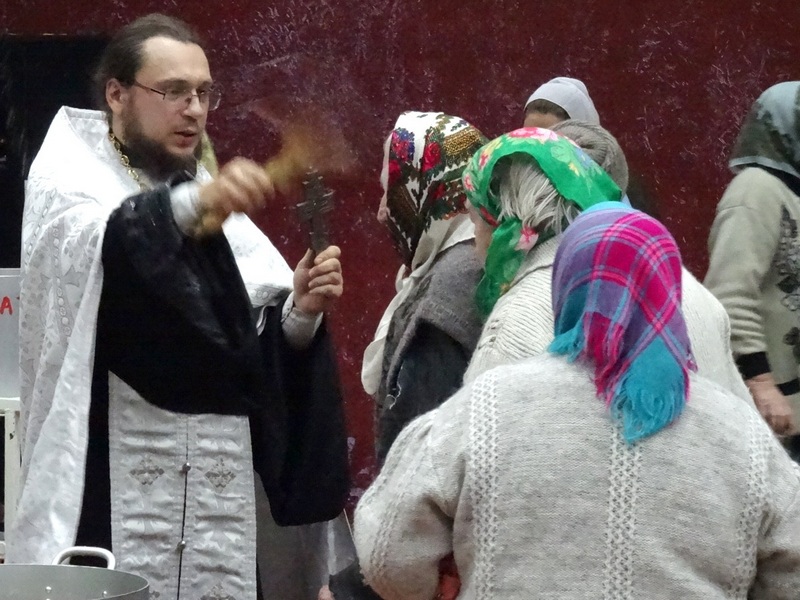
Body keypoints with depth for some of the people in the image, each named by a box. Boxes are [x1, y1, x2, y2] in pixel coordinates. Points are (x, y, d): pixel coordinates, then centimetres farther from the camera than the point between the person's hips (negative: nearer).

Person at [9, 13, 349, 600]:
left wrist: (300, 313, -10)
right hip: (109, 489, -5)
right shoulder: (69, 180, 2)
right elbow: (89, 244, -23)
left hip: (219, 495, 5)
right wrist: (193, 203, -39)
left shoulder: (221, 208, 17)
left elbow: (266, 351, 11)